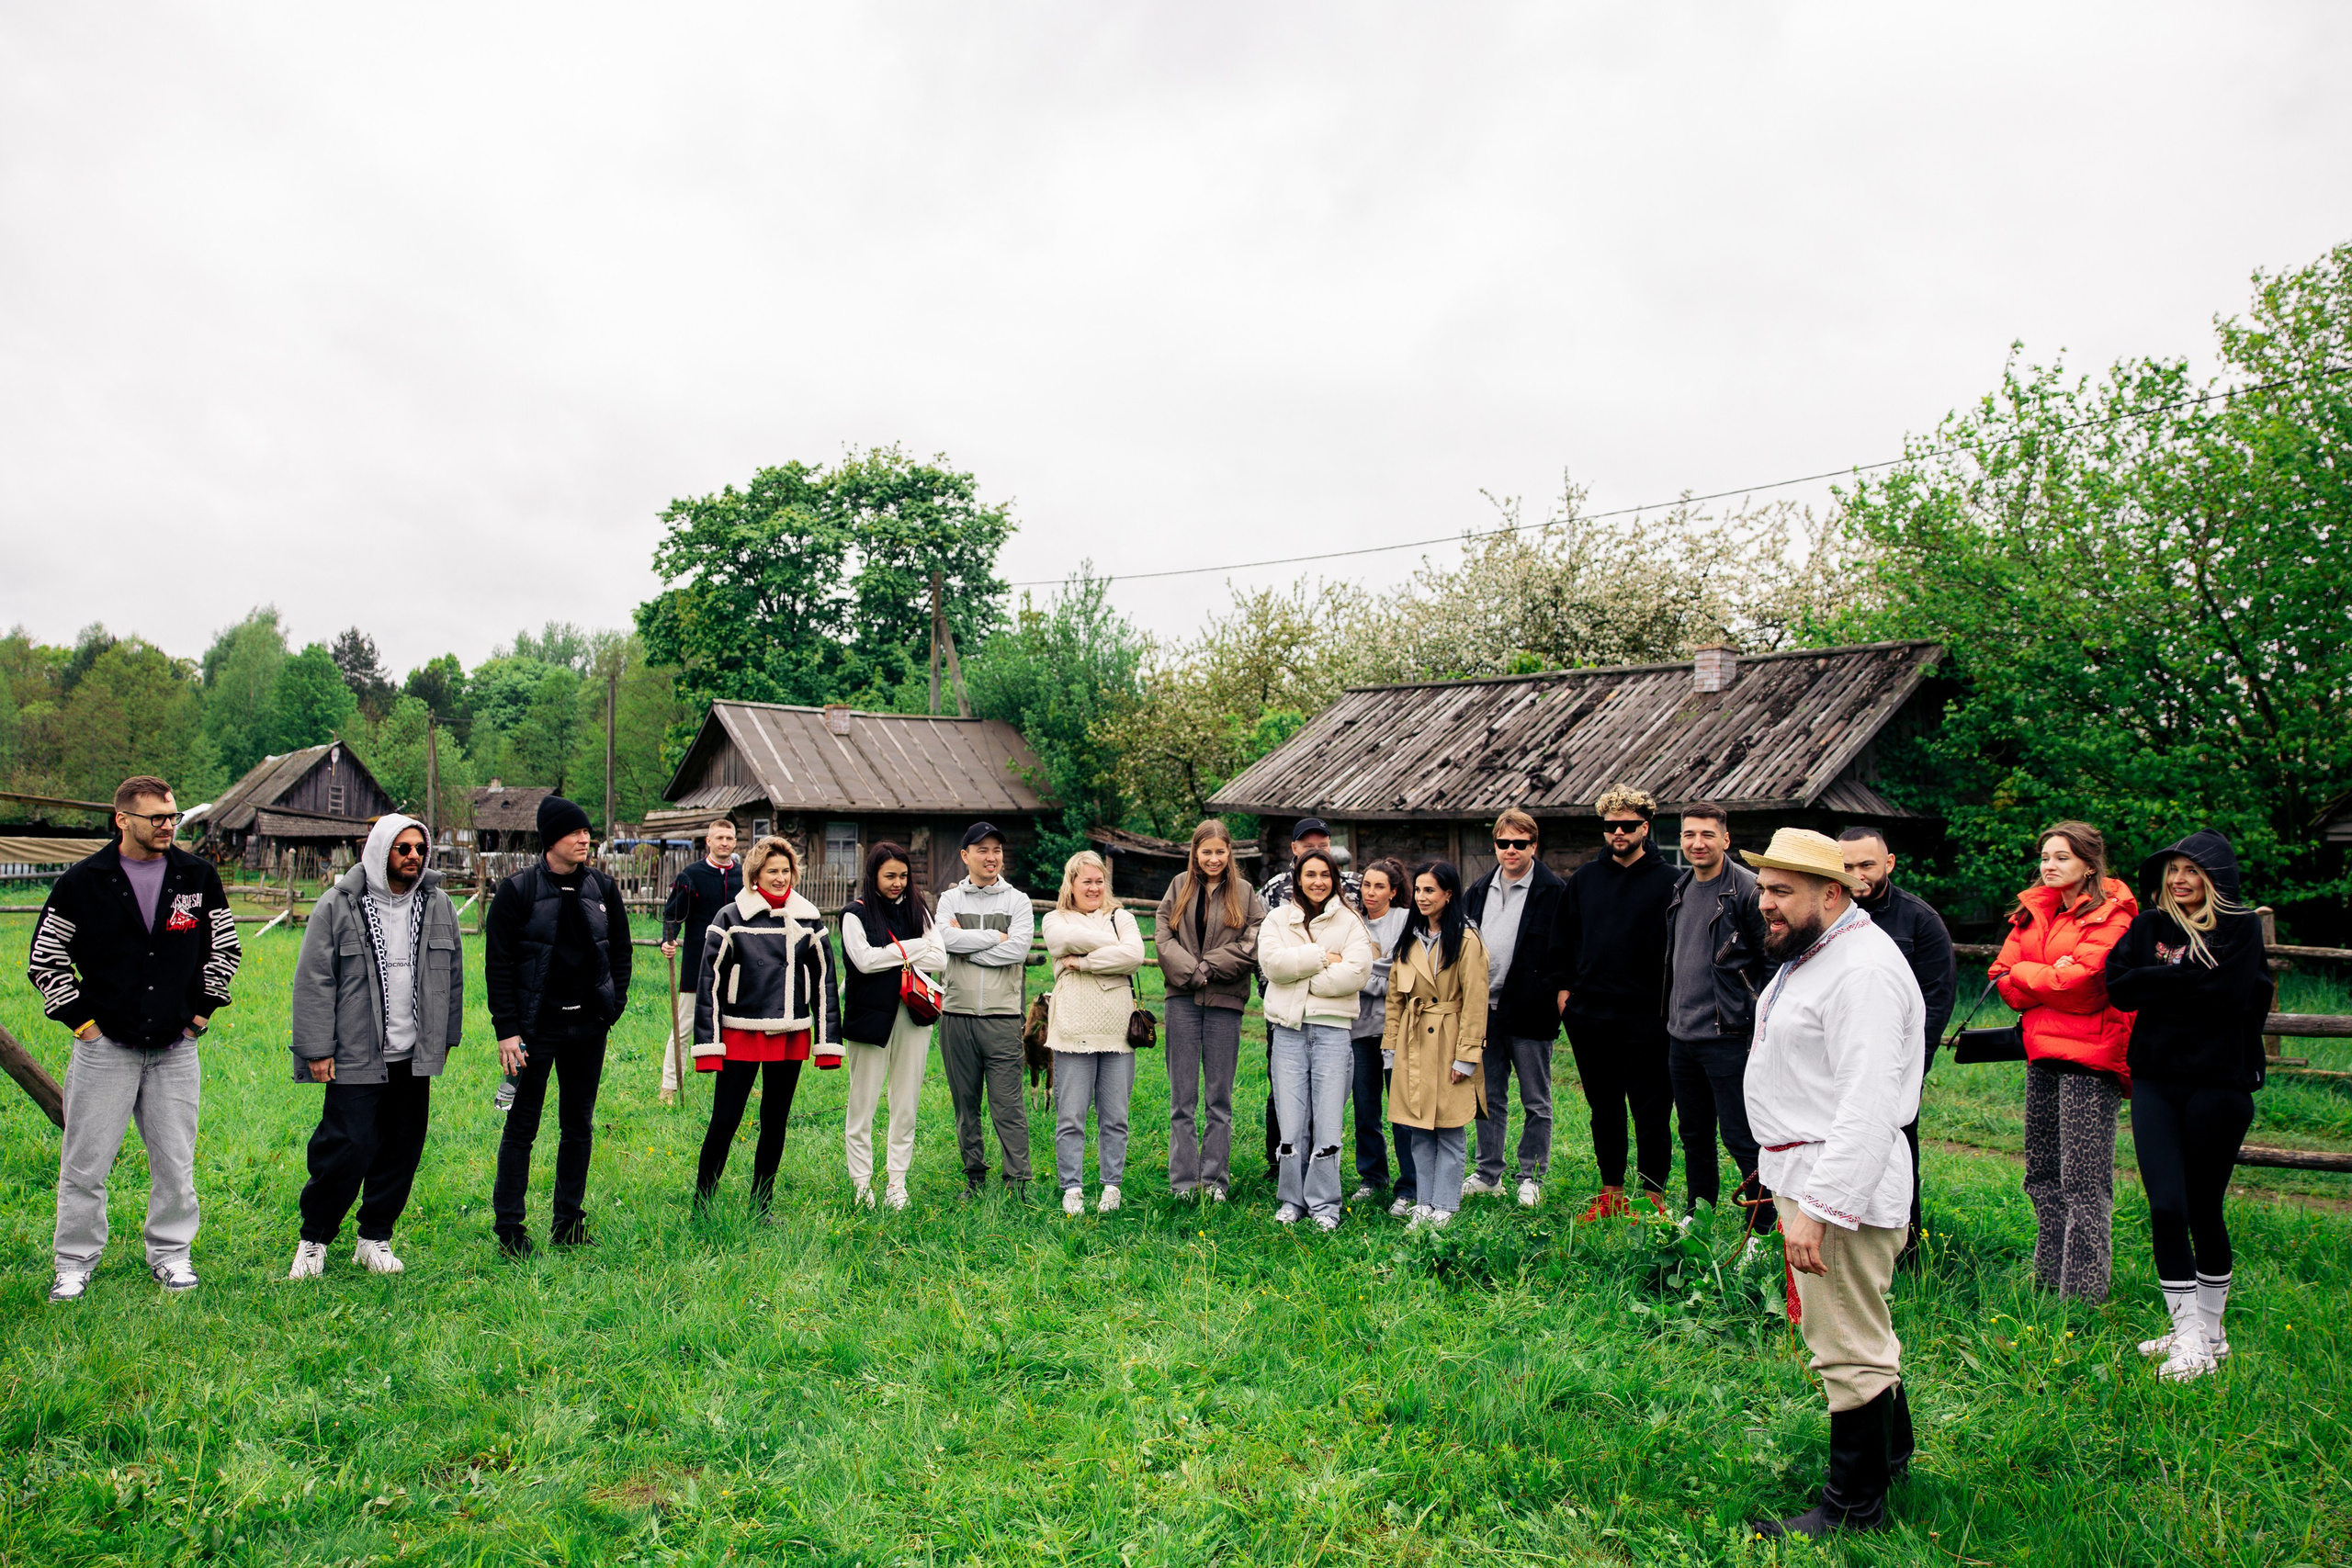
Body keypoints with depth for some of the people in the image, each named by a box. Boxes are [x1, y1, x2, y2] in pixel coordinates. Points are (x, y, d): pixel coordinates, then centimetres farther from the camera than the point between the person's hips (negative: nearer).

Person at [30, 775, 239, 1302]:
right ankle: (75, 1261, 20)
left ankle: (171, 1253, 23)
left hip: (176, 1048, 2)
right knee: (85, 1163, 4)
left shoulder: (198, 877, 2)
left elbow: (224, 947, 14)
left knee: (175, 1163, 8)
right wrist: (79, 1016, -2)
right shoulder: (82, 882, -3)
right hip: (104, 1046, -2)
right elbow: (44, 960, 4)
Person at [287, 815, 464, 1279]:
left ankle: (375, 1239, 22)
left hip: (414, 1056, 5)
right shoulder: (338, 905, -6)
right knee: (347, 1149, -7)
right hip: (355, 1056, -4)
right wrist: (317, 1049, -8)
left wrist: (445, 1037, 17)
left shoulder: (438, 905, 7)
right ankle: (313, 1240, 14)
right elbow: (313, 980, -5)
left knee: (401, 1150, 7)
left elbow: (452, 975, 17)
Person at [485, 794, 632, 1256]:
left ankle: (569, 1222, 20)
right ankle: (509, 1226, 10)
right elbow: (497, 963, -6)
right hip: (536, 1026, -4)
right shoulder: (518, 890, -6)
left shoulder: (603, 888, 5)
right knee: (522, 1126, 1)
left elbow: (620, 950, 14)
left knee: (579, 1126, 10)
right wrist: (506, 1030, -11)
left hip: (588, 1027, 4)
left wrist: (614, 1004, 3)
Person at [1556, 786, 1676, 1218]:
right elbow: (1565, 939, 15)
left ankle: (1652, 1196, 15)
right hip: (1589, 1015, 4)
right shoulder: (1583, 880, 9)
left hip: (1645, 1017, -4)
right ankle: (1611, 1193, 24)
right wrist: (1565, 987, 8)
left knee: (1651, 1112, 4)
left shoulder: (1667, 882, -3)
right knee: (1604, 1110, 14)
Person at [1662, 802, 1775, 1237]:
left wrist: (1764, 1029, -11)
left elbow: (1773, 962, -9)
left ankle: (1762, 1229, 10)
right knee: (1694, 1135, 17)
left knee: (1741, 1137, -2)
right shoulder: (1680, 889, 11)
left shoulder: (1747, 890, -11)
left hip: (1727, 1037, -7)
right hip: (1680, 1035, 7)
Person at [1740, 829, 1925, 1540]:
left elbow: (1868, 1108, -27)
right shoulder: (1810, 954, 12)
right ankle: (1890, 1450, 43)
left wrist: (1816, 1209, -29)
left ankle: (1854, 1507, 14)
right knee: (1853, 1329, 25)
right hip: (1802, 1172, 11)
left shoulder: (1863, 972, -22)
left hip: (1842, 1183, -11)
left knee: (1848, 1346, 1)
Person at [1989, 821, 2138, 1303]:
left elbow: (2081, 981, -18)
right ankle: (2048, 1279, 24)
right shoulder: (2031, 911, 14)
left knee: (2084, 1181, -5)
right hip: (2043, 1051, 7)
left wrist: (2023, 973, -3)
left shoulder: (2111, 915, -7)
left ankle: (2083, 1292, 2)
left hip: (2090, 1056, -7)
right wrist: (2053, 979, -10)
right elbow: (2003, 979, 7)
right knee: (2042, 1175, 13)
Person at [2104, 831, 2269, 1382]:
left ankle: (2210, 1330, 23)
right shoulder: (2148, 927, 8)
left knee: (2203, 1210, 7)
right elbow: (2118, 985, -4)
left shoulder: (2241, 928, -3)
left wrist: (2160, 983, -8)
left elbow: (2230, 993, -16)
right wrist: (2191, 980, -10)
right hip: (2156, 1078, 3)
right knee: (2166, 1207, -4)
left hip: (2217, 1082, -3)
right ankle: (2187, 1334, 6)